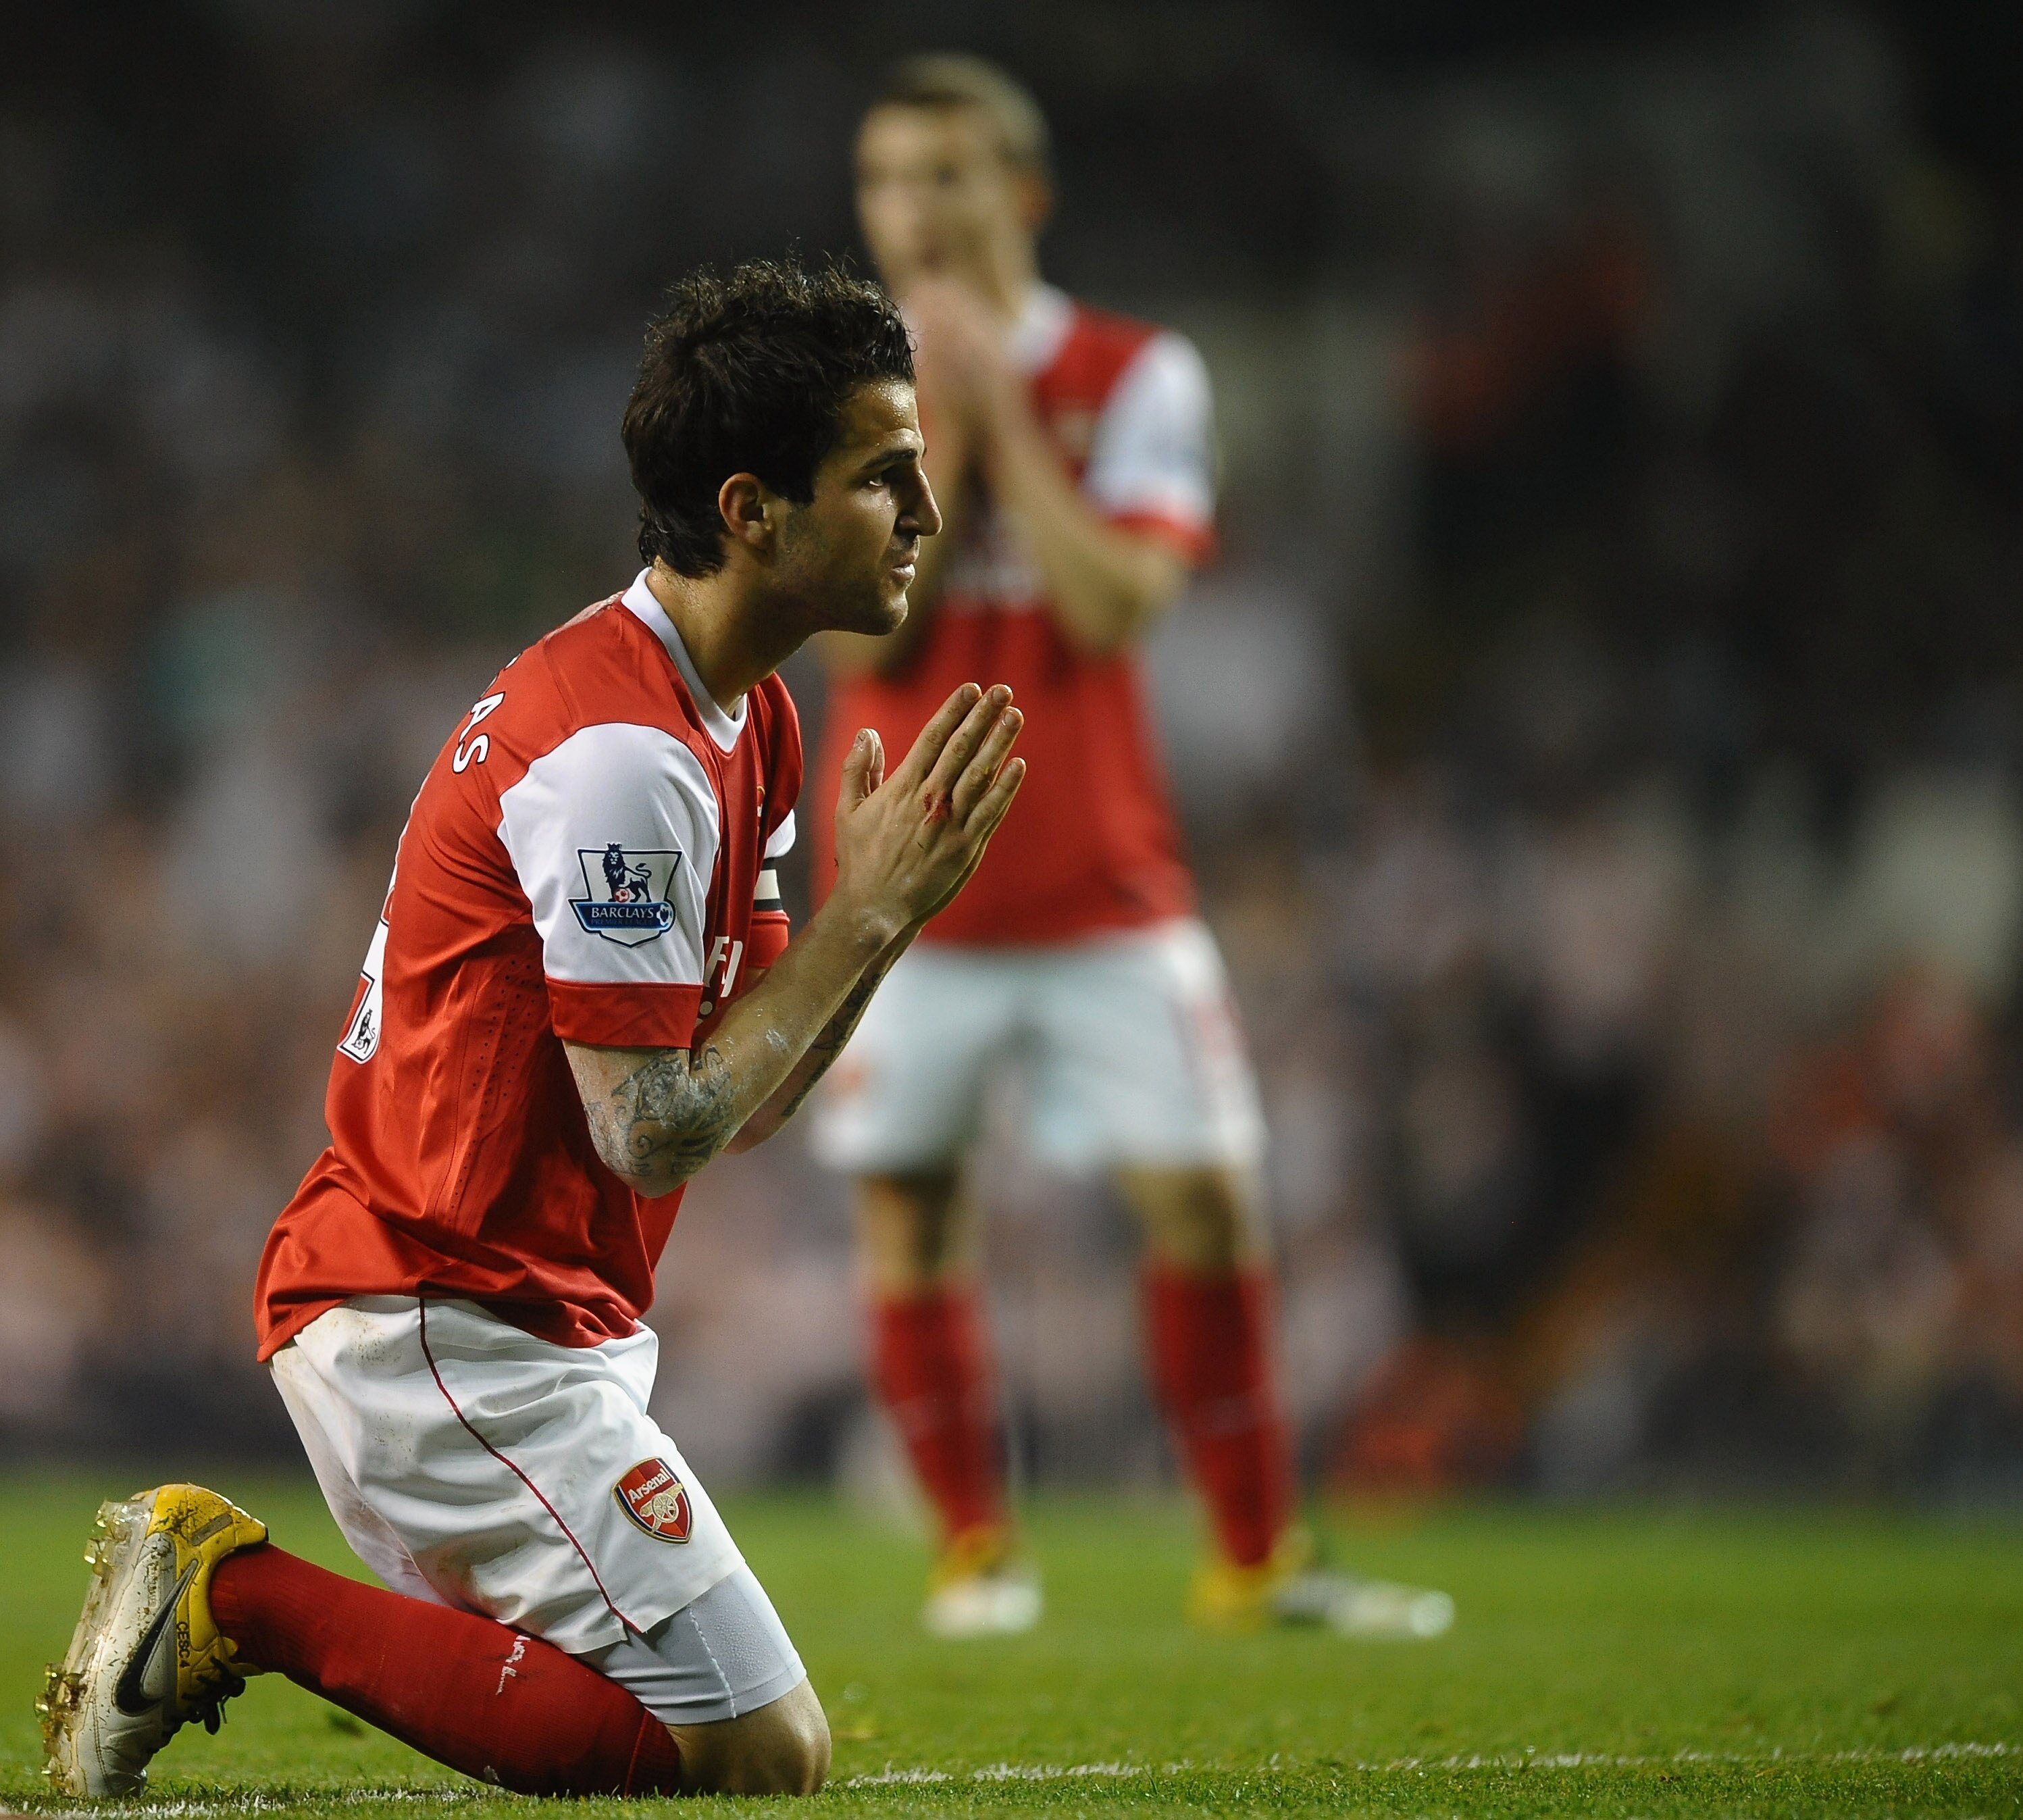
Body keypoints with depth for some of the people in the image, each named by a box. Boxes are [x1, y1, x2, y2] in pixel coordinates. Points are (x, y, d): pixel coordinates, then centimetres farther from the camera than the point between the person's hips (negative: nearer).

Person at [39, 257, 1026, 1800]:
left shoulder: (745, 722, 13)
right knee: (763, 1754, -13)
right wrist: (866, 916, -14)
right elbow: (657, 1132, -21)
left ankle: (221, 1587, 10)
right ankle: (244, 1599, -8)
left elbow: (743, 1102, 13)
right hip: (444, 1321, -10)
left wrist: (885, 904, -1)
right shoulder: (621, 753, -19)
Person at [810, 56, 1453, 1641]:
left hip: (1103, 884, -1)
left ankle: (1259, 1556, 7)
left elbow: (1114, 604, -14)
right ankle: (975, 1548, 13)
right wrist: (936, 427, -14)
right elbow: (866, 632, -10)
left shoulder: (1135, 377, -1)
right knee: (907, 1210, -1)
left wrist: (1000, 410, -14)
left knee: (1203, 1196, -4)